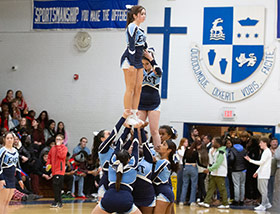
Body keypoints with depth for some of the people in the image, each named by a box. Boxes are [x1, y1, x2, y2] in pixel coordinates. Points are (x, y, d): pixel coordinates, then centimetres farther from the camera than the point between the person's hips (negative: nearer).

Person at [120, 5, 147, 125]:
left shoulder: (139, 29, 19)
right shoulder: (132, 27, -9)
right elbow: (131, 46, -17)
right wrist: (132, 64, -23)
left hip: (137, 61, 9)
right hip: (129, 60, -9)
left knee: (138, 88, 6)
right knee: (130, 88, -9)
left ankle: (134, 115, 9)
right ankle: (127, 117, -7)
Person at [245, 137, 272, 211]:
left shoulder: (267, 152, -13)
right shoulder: (265, 152, 19)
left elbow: (261, 162, -18)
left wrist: (250, 160, -11)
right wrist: (257, 172, 21)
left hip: (264, 174, -10)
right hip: (261, 173, 10)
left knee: (263, 190, -5)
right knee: (260, 188, 15)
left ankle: (263, 206, -1)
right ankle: (267, 203, 22)